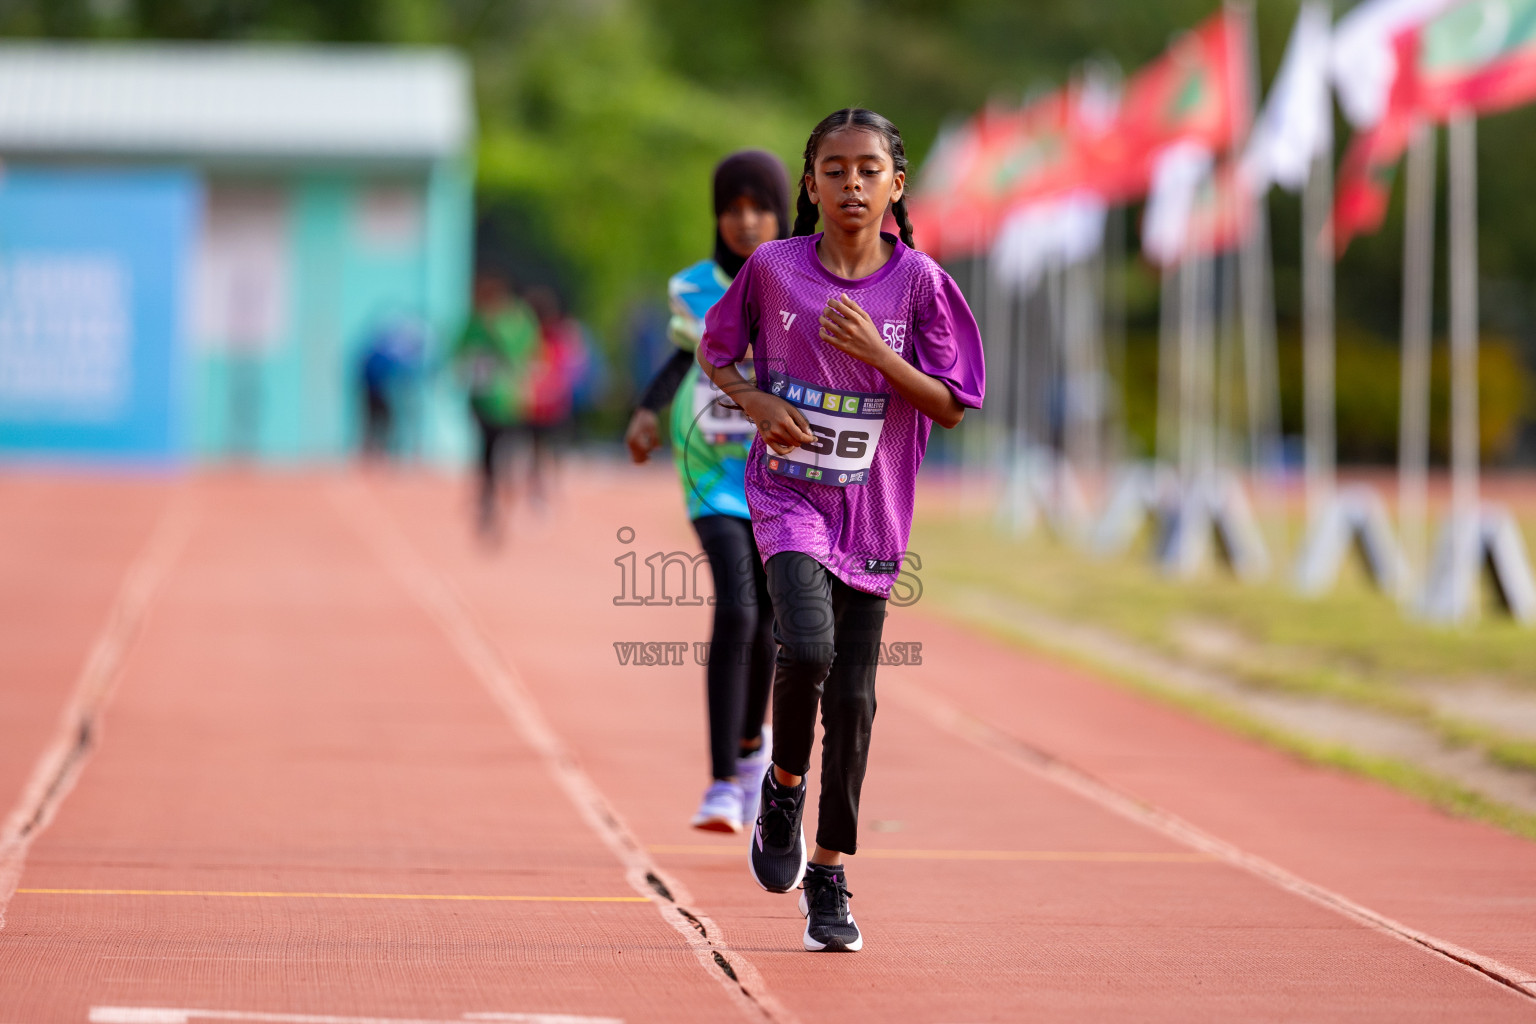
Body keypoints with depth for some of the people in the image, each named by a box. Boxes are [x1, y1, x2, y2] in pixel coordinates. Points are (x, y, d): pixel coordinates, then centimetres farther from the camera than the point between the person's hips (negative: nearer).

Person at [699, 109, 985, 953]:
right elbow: (714, 351, 11)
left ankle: (828, 880, 17)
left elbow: (950, 407, -3)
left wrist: (873, 353, -17)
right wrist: (755, 401, -8)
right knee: (807, 647, -26)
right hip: (788, 494, -1)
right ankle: (783, 785, 4)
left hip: (871, 511, 2)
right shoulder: (773, 268, -4)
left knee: (851, 699, 3)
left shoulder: (917, 281, -4)